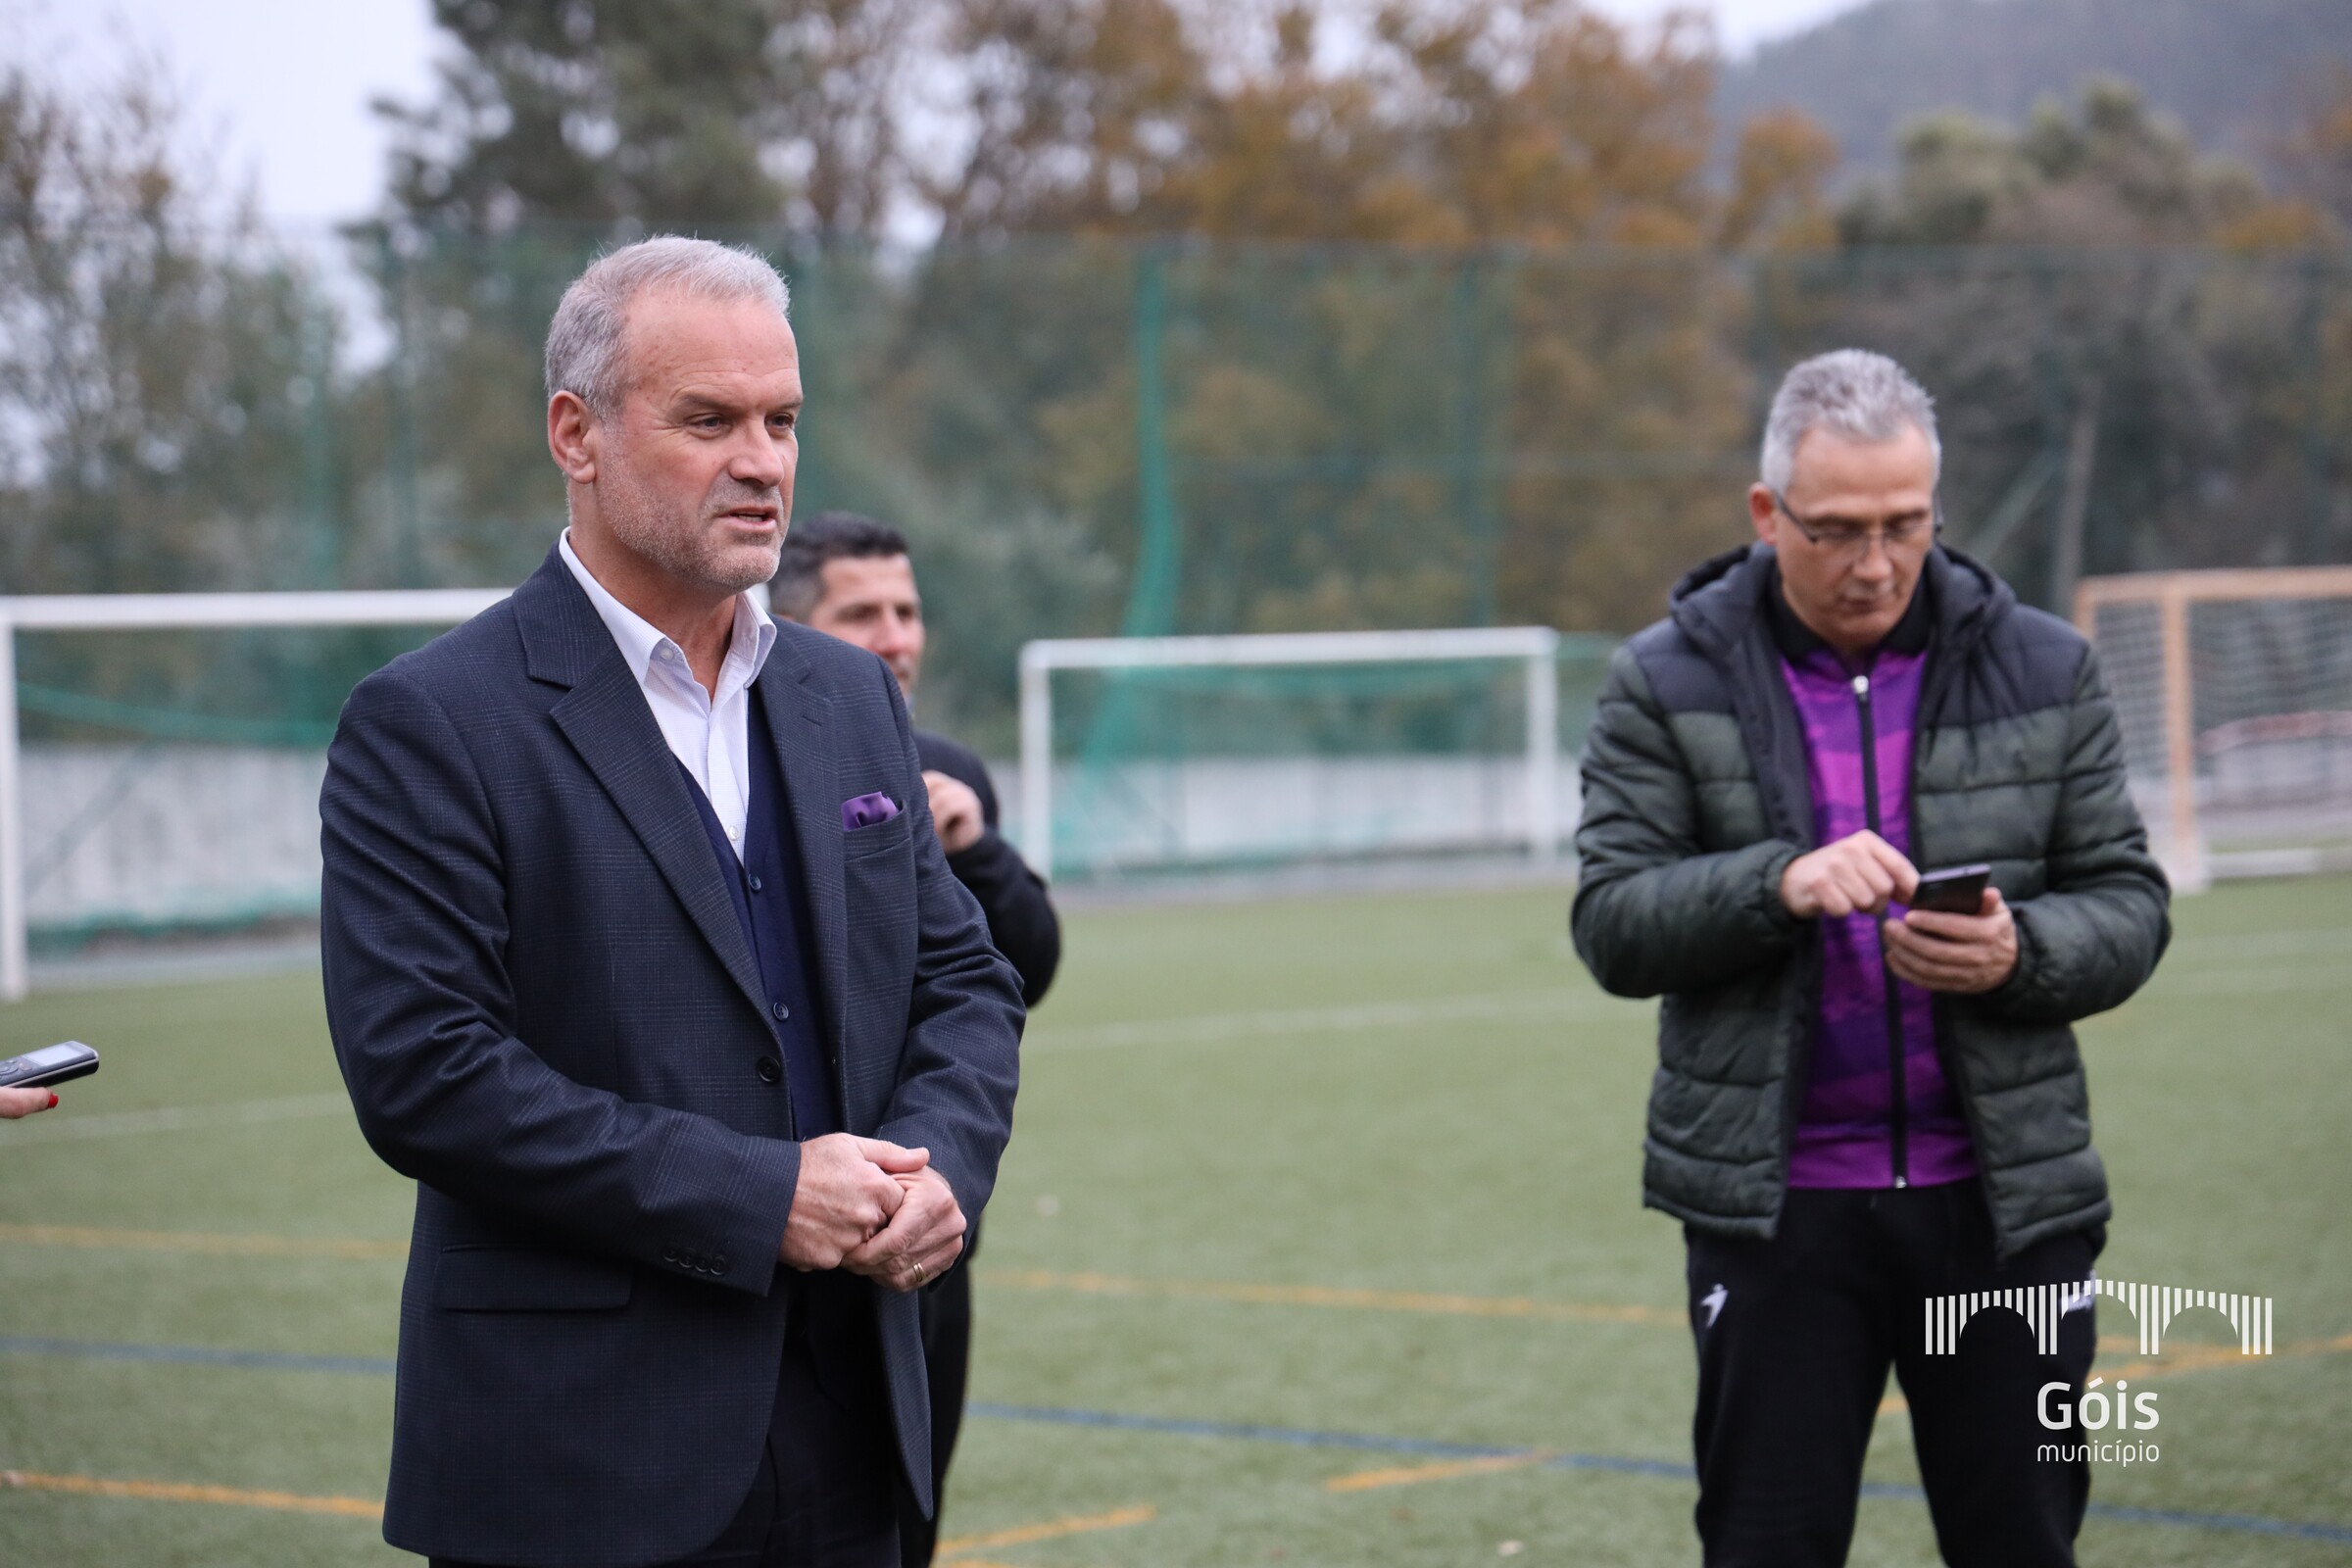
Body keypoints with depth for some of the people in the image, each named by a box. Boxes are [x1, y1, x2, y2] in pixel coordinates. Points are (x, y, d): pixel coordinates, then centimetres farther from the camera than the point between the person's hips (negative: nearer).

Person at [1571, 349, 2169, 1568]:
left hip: (2005, 1197, 1)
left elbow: (2128, 905, 6)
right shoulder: (1668, 682, 0)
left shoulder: (2043, 669, 5)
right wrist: (1781, 884, -22)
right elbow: (1611, 925, -5)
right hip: (1773, 1204, -1)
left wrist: (2019, 955, -17)